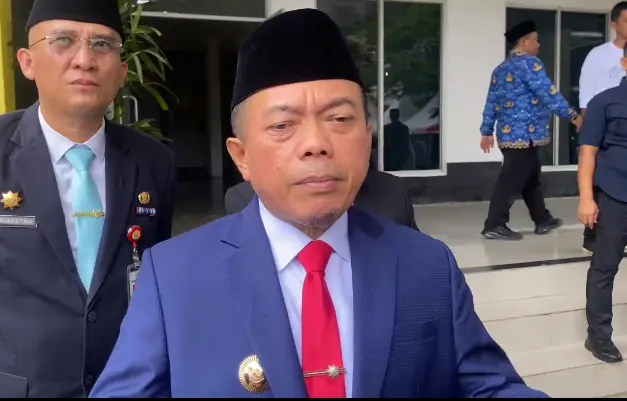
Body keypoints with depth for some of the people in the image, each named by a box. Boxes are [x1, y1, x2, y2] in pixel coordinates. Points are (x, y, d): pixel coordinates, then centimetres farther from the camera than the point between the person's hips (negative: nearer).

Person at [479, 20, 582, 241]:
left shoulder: (501, 68, 18)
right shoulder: (529, 63, -9)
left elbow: (491, 103, 17)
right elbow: (549, 94, -15)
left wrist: (487, 132, 19)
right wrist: (574, 116, -9)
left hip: (508, 134, 10)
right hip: (525, 134, -9)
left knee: (531, 178, 18)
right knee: (511, 181, -7)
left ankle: (542, 220, 28)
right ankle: (494, 226, -5)